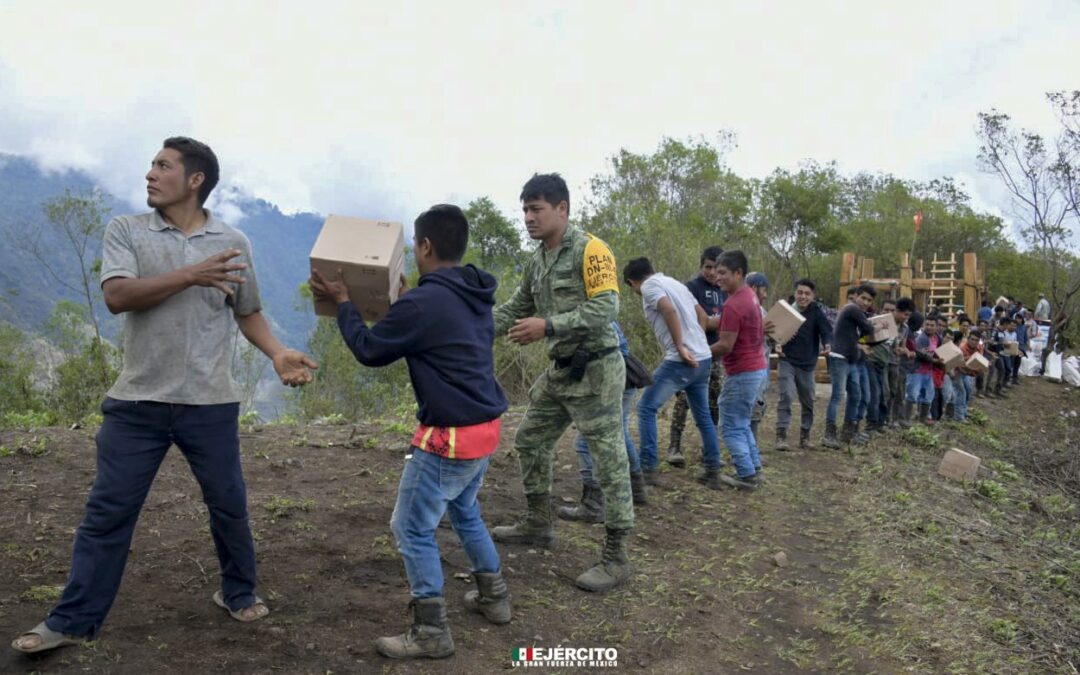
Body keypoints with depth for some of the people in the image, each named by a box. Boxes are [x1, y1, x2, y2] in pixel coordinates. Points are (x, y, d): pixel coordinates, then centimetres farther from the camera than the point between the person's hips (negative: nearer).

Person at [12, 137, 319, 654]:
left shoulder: (233, 243, 3)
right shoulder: (125, 231, 1)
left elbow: (248, 313, 9)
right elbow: (117, 296, -14)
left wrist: (278, 354, -9)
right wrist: (191, 275, -22)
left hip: (210, 404, 1)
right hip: (137, 403, 0)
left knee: (229, 505, 11)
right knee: (107, 511, 7)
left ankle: (239, 593, 33)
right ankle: (72, 621, 20)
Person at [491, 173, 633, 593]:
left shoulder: (590, 250, -14)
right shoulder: (536, 261, 11)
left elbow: (606, 309, -23)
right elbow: (514, 309, 17)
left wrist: (548, 327, -28)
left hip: (596, 370, -9)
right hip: (559, 370, 9)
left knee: (609, 461, -3)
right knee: (530, 440, 17)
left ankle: (617, 558, 5)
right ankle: (539, 524, 34)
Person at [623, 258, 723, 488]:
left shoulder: (649, 286, -5)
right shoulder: (673, 282, 20)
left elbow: (669, 310, -23)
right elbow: (702, 315, 23)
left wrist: (680, 348, -20)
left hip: (681, 361, -8)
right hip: (703, 359, 8)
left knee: (646, 408, 2)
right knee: (703, 415, 18)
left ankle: (648, 468, 0)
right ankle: (713, 469, 23)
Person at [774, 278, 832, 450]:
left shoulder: (816, 312, -5)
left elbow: (827, 330, -15)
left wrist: (827, 344, -37)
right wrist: (777, 345, -19)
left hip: (807, 364, 2)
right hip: (787, 361, -1)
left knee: (808, 402, 12)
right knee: (786, 396, -15)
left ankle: (805, 436, 27)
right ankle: (781, 435, -14)